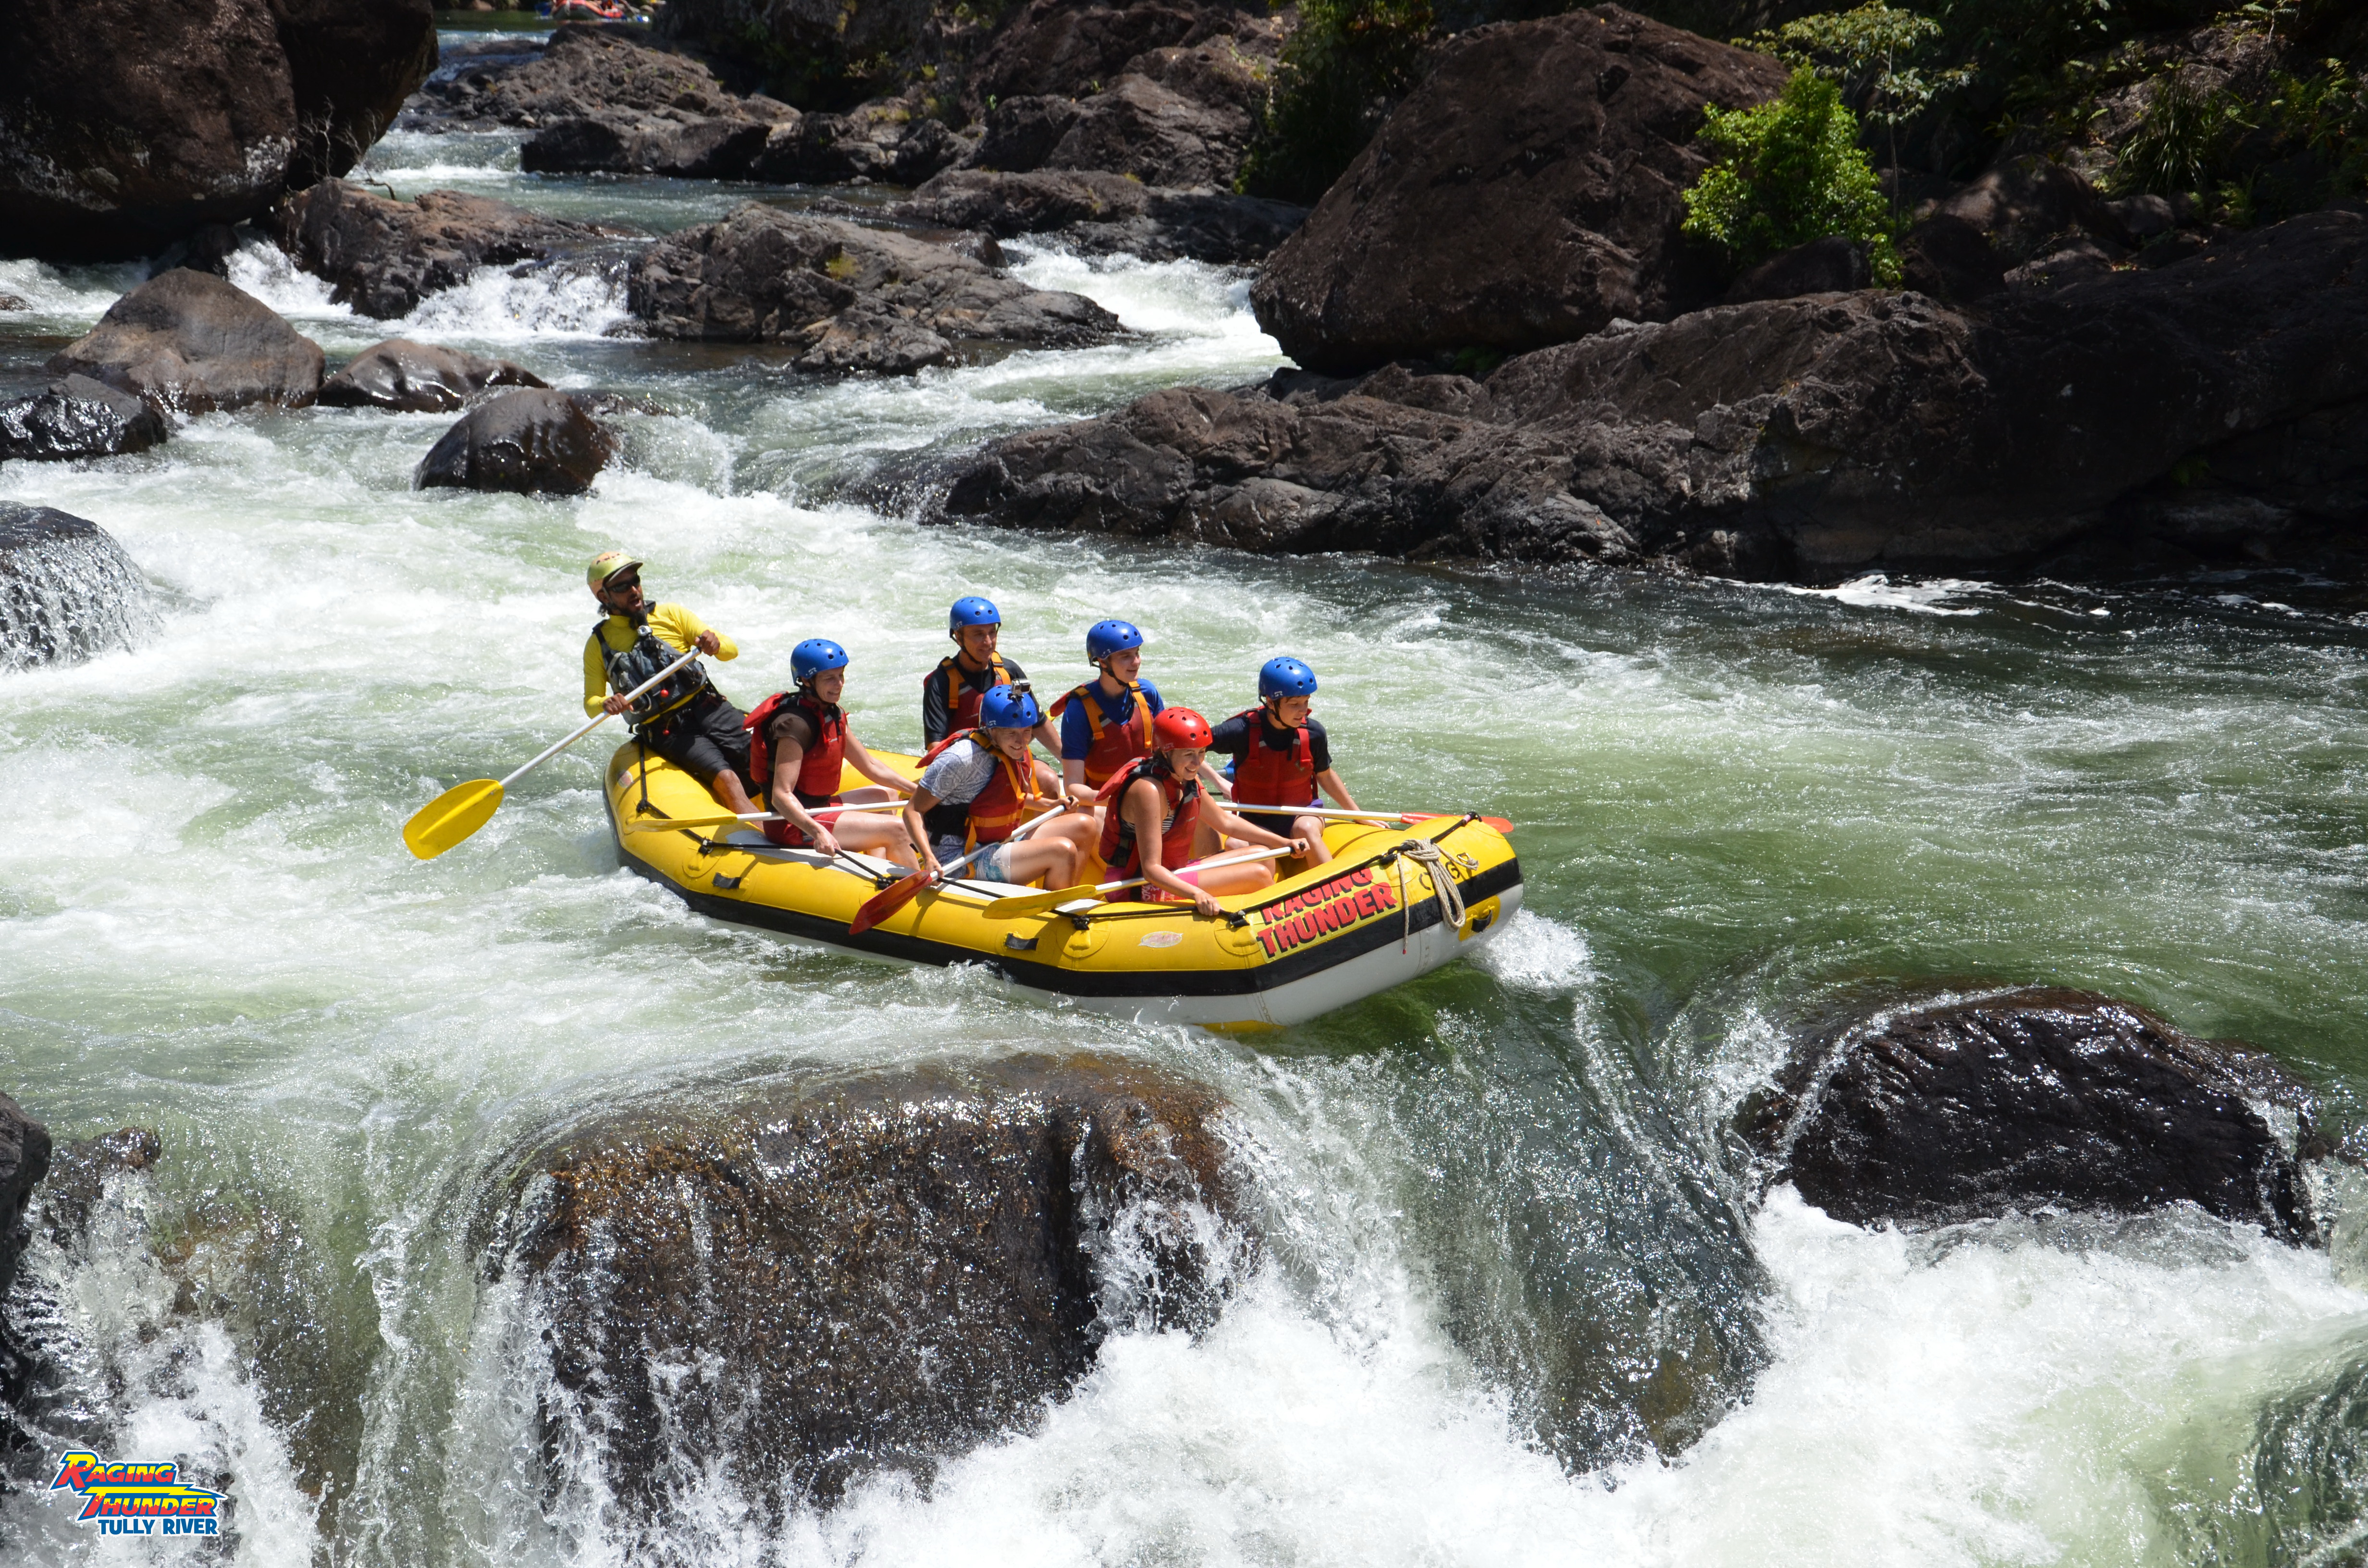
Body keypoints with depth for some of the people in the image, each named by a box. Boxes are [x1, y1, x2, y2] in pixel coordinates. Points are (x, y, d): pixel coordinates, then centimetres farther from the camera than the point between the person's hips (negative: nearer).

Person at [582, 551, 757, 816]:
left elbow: (731, 650, 8)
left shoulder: (670, 615, 12)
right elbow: (590, 702, 8)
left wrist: (715, 644, -17)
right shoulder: (599, 644, 11)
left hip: (706, 708, 3)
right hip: (666, 732, -3)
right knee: (727, 779, -27)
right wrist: (606, 705, -16)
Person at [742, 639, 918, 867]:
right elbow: (781, 795, -30)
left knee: (887, 795, 27)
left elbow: (870, 766, 17)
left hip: (818, 809, 11)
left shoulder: (833, 714, 7)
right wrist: (817, 832, -42)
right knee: (896, 830, -16)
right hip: (793, 825, -11)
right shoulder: (796, 723, -22)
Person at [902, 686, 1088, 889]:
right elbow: (913, 811, -20)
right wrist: (929, 858, -33)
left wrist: (1050, 805, 11)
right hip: (958, 862, -9)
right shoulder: (962, 759, -23)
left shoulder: (1017, 753, 3)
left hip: (997, 846, 9)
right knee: (1062, 852, -22)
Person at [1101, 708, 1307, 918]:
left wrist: (1283, 843, 15)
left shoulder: (1188, 781, 4)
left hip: (1172, 874, 10)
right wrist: (1196, 894, -45)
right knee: (1258, 875, -14)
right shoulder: (1149, 789, -24)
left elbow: (1225, 822, 20)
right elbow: (1151, 869, -30)